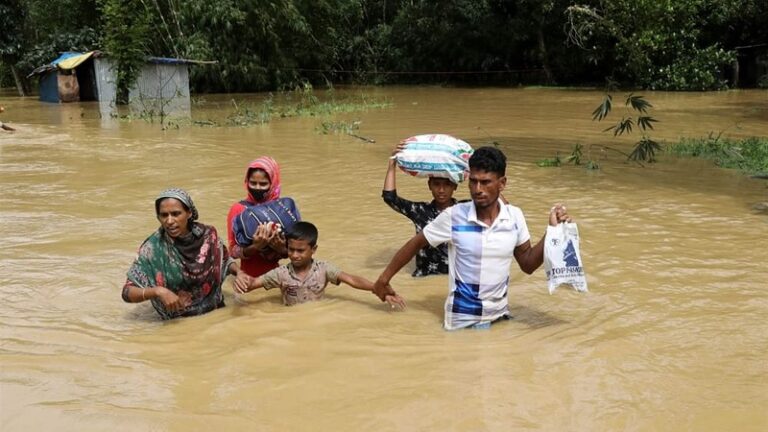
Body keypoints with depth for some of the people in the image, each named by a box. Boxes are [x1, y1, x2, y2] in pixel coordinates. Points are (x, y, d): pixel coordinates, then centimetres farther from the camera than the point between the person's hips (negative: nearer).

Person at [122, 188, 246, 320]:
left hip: (215, 311, 2)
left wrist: (239, 272, -8)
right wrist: (158, 291, -28)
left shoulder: (207, 234, -8)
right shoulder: (153, 248, -14)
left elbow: (226, 260, 11)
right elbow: (128, 291, -12)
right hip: (178, 322, -2)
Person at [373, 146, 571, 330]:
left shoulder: (515, 216, -6)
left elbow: (528, 264, 3)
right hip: (462, 320, -3)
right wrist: (384, 278, 2)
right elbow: (415, 243, -3)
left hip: (501, 315, 3)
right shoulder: (454, 216, -15)